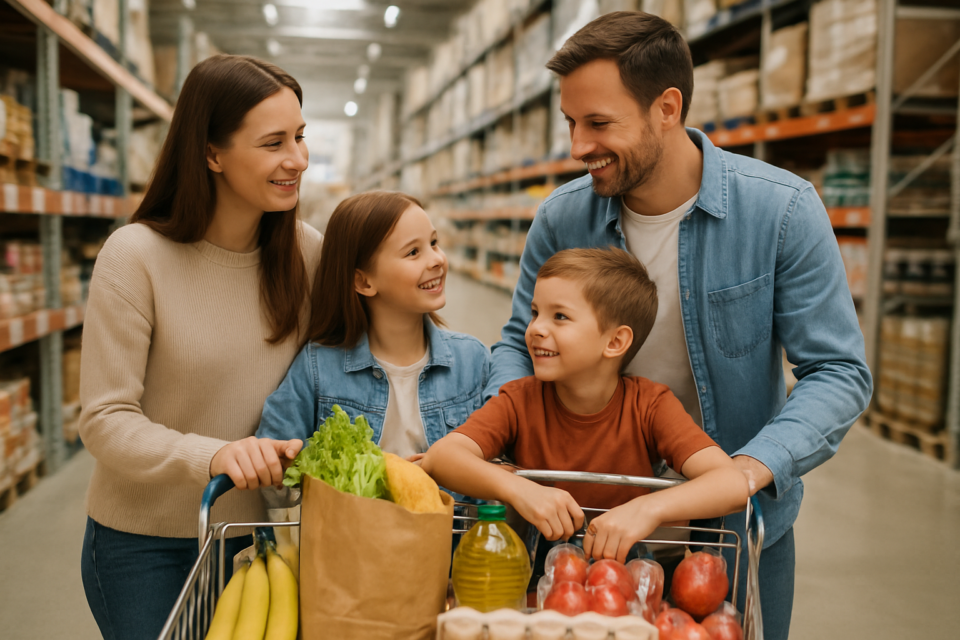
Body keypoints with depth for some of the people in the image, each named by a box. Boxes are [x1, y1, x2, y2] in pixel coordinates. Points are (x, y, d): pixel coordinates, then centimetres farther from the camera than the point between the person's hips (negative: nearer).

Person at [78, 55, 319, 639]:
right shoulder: (135, 256, -17)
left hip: (259, 531, 4)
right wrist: (211, 455, -34)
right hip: (146, 542, -3)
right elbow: (105, 421, -18)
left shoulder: (307, 251, -4)